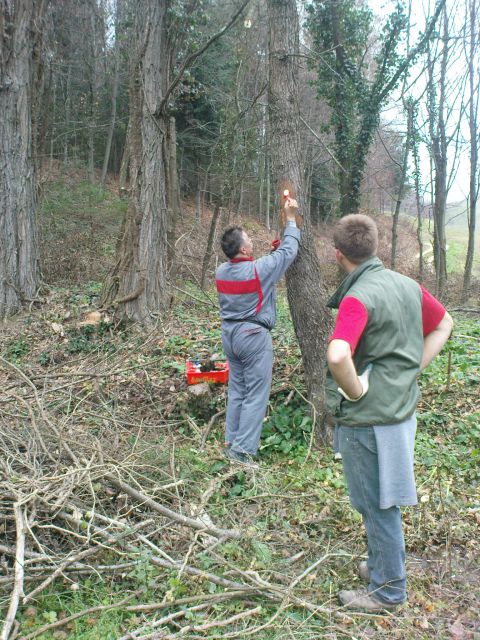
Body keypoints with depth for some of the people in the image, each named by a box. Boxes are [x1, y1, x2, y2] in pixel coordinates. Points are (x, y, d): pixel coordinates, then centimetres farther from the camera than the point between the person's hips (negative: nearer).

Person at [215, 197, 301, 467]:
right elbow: (288, 251, -4)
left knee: (237, 390, 16)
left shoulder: (222, 271, 2)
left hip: (229, 333, 7)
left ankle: (232, 442, 22)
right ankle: (244, 449, -2)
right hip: (254, 336, -7)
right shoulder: (259, 269, -17)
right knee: (256, 395, -1)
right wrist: (291, 219, 6)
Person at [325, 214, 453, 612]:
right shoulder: (408, 285, 3)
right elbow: (443, 326, 18)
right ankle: (383, 565, 42)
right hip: (403, 409, 8)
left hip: (368, 419, -8)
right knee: (383, 500, 24)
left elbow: (338, 356, -39)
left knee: (377, 505, 8)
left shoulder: (358, 298, -22)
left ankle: (388, 591, 25)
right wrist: (413, 370, 11)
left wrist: (355, 391, -20)